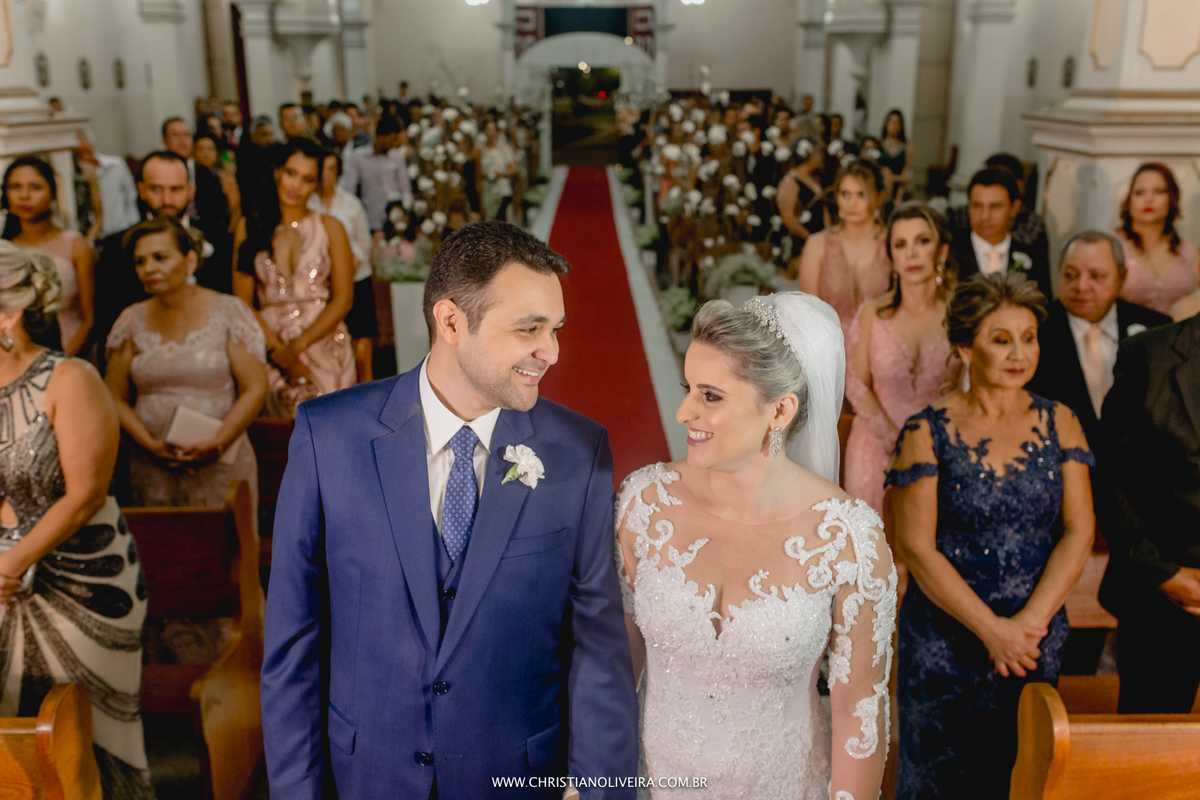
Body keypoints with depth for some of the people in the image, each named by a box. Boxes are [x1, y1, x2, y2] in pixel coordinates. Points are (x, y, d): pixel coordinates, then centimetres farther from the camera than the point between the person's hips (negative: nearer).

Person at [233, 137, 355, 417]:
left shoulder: (330, 227, 7)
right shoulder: (250, 227, 9)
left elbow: (343, 299, -1)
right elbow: (242, 301, 3)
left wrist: (298, 346, -10)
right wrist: (278, 350, -10)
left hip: (324, 345, -1)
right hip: (269, 348, 1)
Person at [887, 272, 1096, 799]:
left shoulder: (1059, 423, 2)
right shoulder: (927, 433, -9)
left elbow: (1079, 531, -2)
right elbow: (916, 547, -12)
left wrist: (1031, 620, -12)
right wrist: (991, 628, -15)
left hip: (1038, 641, 3)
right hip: (945, 643, -3)